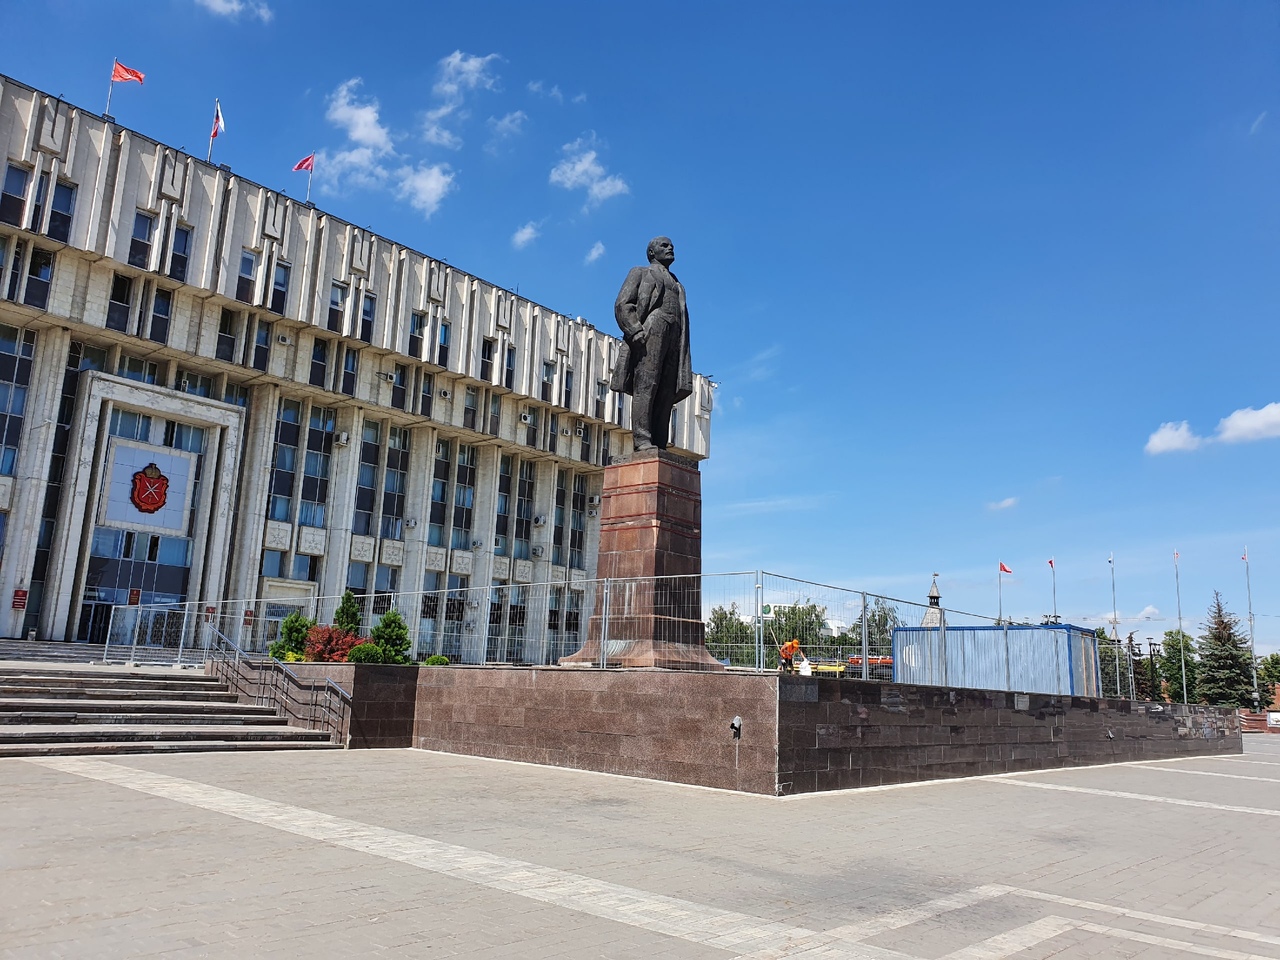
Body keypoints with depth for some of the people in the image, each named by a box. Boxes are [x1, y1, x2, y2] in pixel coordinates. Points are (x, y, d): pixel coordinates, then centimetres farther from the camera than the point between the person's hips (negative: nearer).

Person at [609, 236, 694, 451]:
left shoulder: (677, 285, 34)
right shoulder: (640, 273, 19)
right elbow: (622, 304, 4)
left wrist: (683, 354, 7)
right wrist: (636, 332, -14)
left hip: (673, 337, 5)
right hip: (649, 332, -5)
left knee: (666, 394, -6)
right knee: (645, 387, -16)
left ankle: (660, 446, -10)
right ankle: (642, 441, -23)